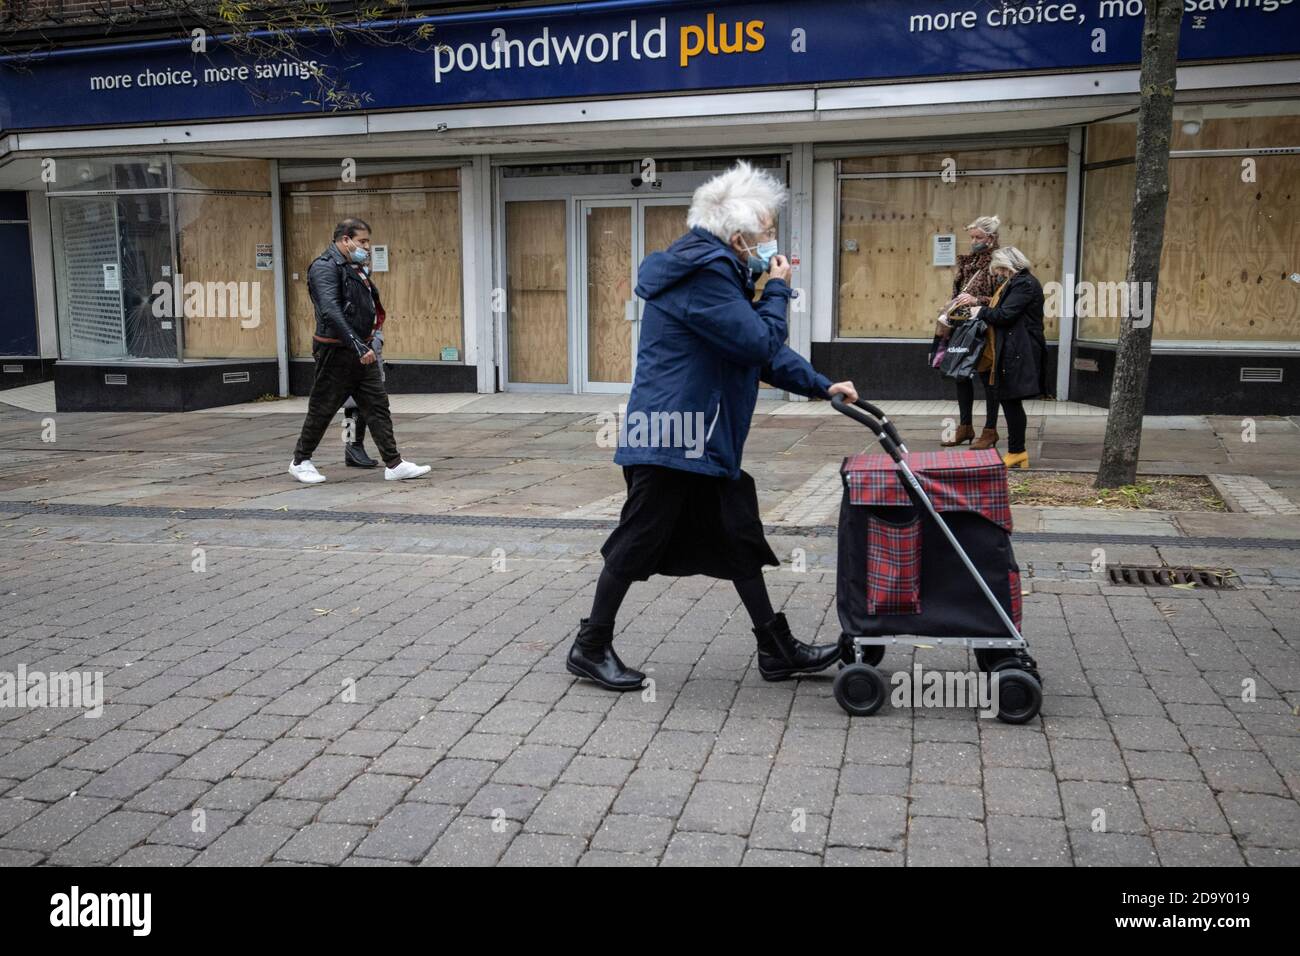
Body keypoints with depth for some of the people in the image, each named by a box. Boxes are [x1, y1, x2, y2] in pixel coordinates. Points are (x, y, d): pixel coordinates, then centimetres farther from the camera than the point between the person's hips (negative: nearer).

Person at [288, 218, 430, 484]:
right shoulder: (325, 267, -15)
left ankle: (394, 465, 4)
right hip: (336, 351, -9)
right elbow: (331, 311, -28)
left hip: (361, 350, 9)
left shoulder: (353, 268, 15)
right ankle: (300, 462, 19)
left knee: (378, 406, 4)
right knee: (321, 409, 3)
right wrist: (357, 345, -33)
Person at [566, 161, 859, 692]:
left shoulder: (716, 269, 15)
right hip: (673, 434, -11)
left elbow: (759, 350, 20)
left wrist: (822, 387, 16)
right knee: (640, 539, 0)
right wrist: (777, 290, -4)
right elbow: (761, 346, -20)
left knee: (738, 536, 13)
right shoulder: (704, 273, -18)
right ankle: (591, 647, 16)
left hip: (705, 438, 11)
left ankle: (776, 649, 22)